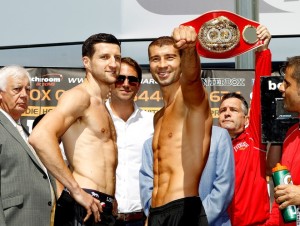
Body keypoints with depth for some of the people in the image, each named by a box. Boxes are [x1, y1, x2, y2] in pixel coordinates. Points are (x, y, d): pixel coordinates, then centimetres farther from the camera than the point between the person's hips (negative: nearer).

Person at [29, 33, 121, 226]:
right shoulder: (79, 96, -9)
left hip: (102, 208, 9)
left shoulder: (102, 106, 21)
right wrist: (76, 191, -22)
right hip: (82, 207, -9)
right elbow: (40, 136, -25)